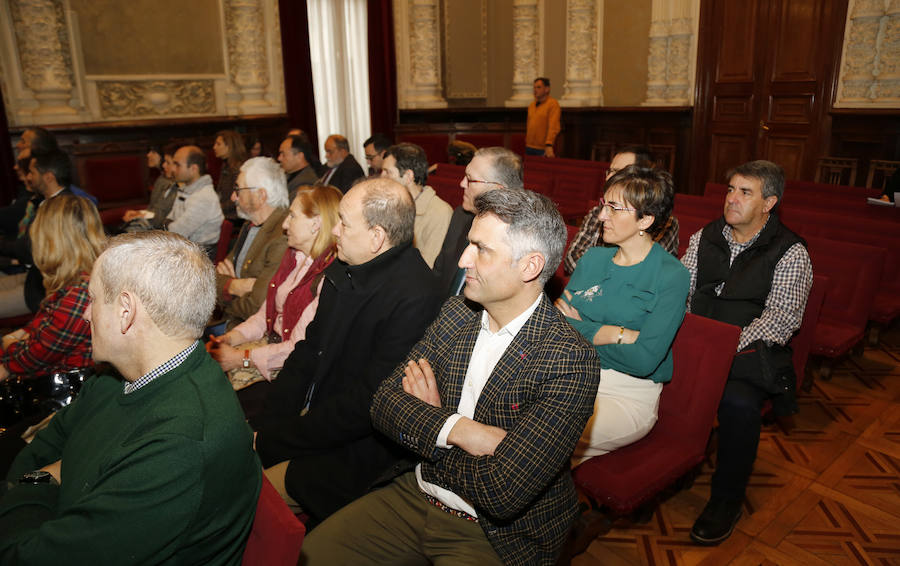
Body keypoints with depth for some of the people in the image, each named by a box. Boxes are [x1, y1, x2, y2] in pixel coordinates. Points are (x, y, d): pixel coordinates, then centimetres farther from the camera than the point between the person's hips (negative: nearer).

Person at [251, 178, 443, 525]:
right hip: (311, 415, 8)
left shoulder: (414, 298, -25)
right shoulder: (343, 269, 3)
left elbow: (364, 406, -23)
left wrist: (271, 440, -16)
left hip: (355, 450, -8)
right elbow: (310, 350, 8)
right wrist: (264, 424, -2)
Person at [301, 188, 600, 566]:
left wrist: (426, 420, -12)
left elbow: (503, 494, -28)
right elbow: (384, 404, -5)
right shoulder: (456, 314, -1)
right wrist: (455, 428, -25)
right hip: (413, 496, 5)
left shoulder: (571, 361, -23)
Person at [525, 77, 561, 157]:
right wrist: (526, 143, 11)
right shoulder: (531, 105, 15)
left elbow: (553, 127, -17)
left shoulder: (553, 104, -7)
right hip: (529, 148, 6)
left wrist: (549, 145, -28)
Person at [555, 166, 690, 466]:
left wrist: (580, 328, -8)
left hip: (629, 396, -5)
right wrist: (619, 334, -14)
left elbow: (643, 360, -18)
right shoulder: (593, 258, 9)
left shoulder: (671, 276, -8)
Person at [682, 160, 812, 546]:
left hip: (749, 354, -4)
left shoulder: (790, 253, -1)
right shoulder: (704, 239, 13)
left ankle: (726, 501, -8)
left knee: (738, 402, -34)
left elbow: (780, 317, -11)